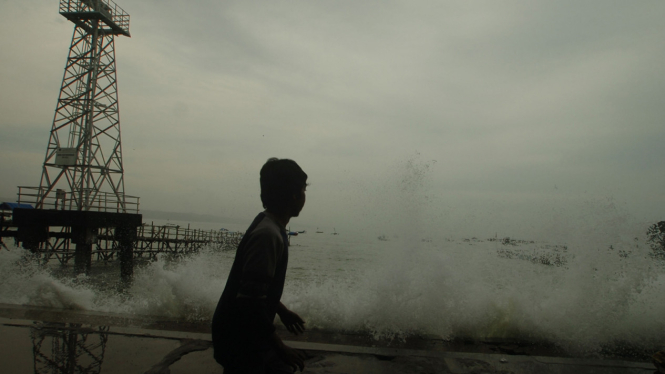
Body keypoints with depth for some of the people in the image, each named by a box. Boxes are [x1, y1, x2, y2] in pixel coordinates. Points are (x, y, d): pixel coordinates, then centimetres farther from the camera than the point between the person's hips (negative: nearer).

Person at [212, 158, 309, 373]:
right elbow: (251, 301, -27)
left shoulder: (268, 225, 3)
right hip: (239, 340, -9)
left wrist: (282, 311, 22)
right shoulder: (268, 235, -26)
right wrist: (280, 348, -18)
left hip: (249, 334, 9)